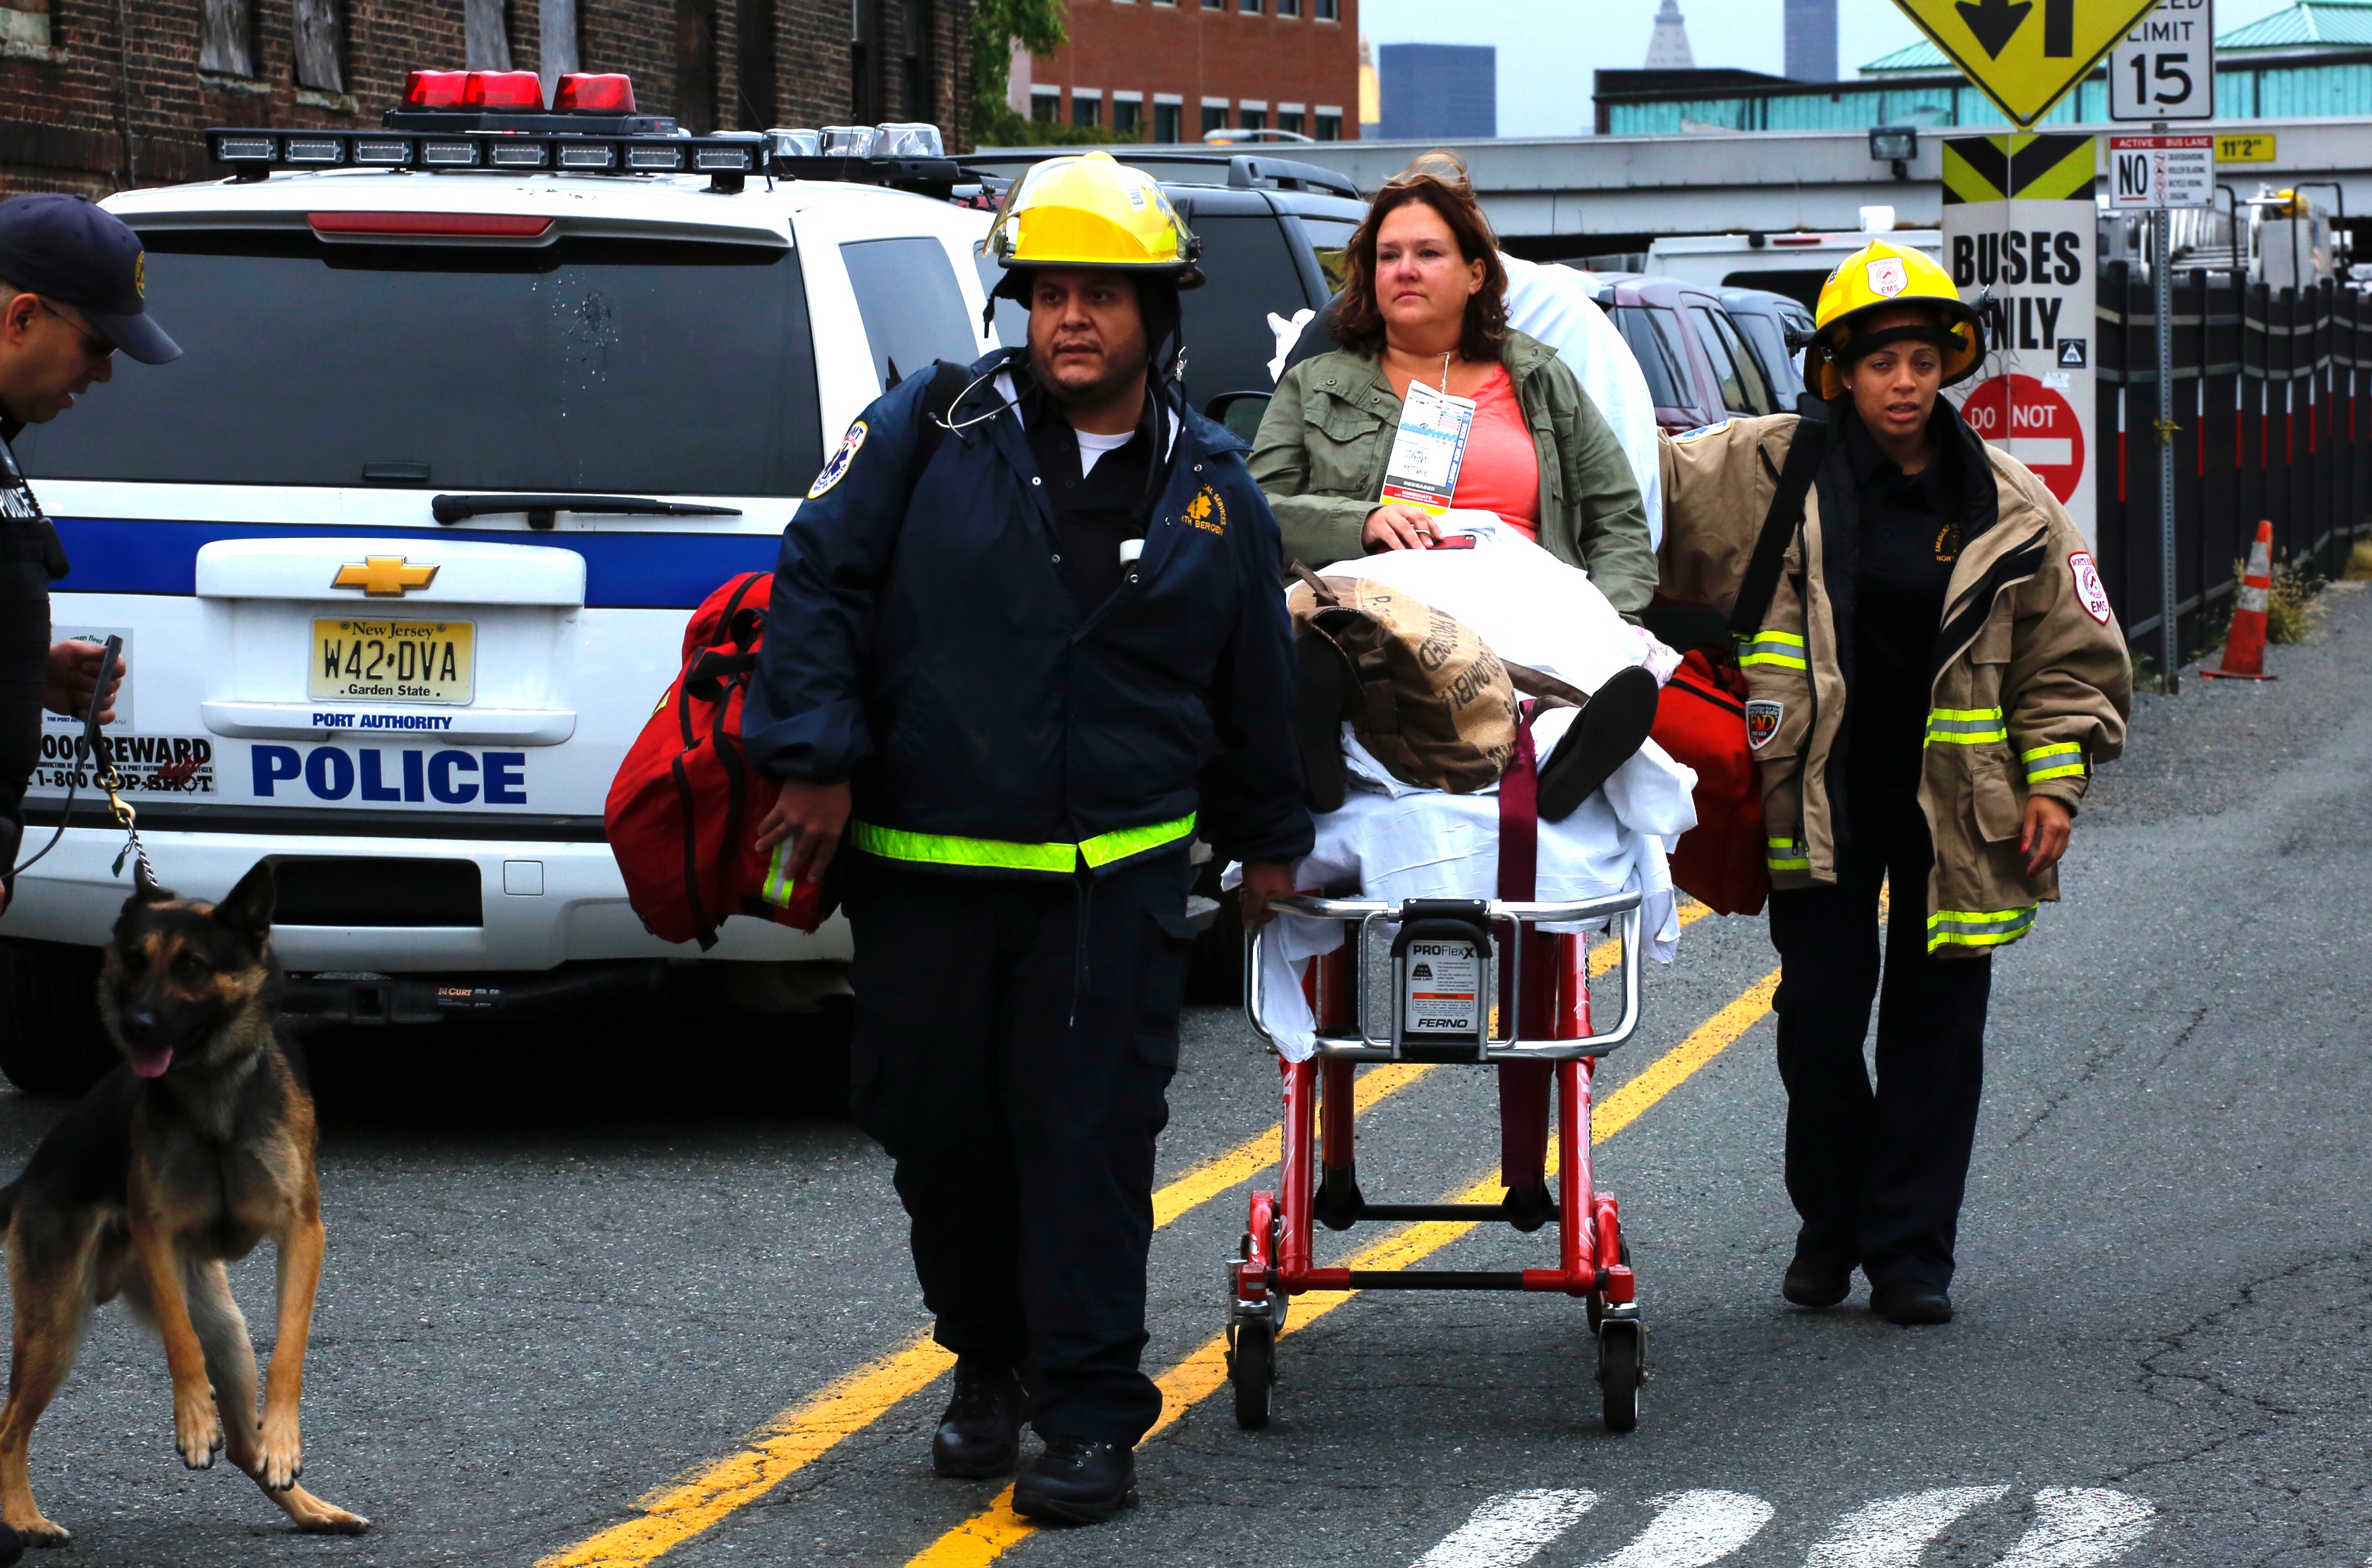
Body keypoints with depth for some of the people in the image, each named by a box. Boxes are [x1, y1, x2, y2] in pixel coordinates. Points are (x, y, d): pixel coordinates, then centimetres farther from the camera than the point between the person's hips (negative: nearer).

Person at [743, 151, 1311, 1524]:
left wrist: (1268, 839, 23)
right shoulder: (929, 434, -1)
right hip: (924, 870, 1)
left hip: (1117, 882, -1)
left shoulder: (1210, 489, 6)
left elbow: (1257, 680, 17)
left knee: (1090, 1139, -5)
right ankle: (990, 1361, 31)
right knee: (940, 1129, 9)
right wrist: (817, 758, -7)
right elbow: (820, 579, 0)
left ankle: (1093, 1419, 0)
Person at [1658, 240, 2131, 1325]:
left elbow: (2074, 658, 6)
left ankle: (1910, 1251, 12)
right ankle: (1829, 1227, 21)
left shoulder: (2008, 508, 1)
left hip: (1952, 802, 1)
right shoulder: (1768, 470, -3)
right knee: (1819, 1012, 1)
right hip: (1819, 794, -1)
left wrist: (2055, 782, -2)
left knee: (1937, 1020, 4)